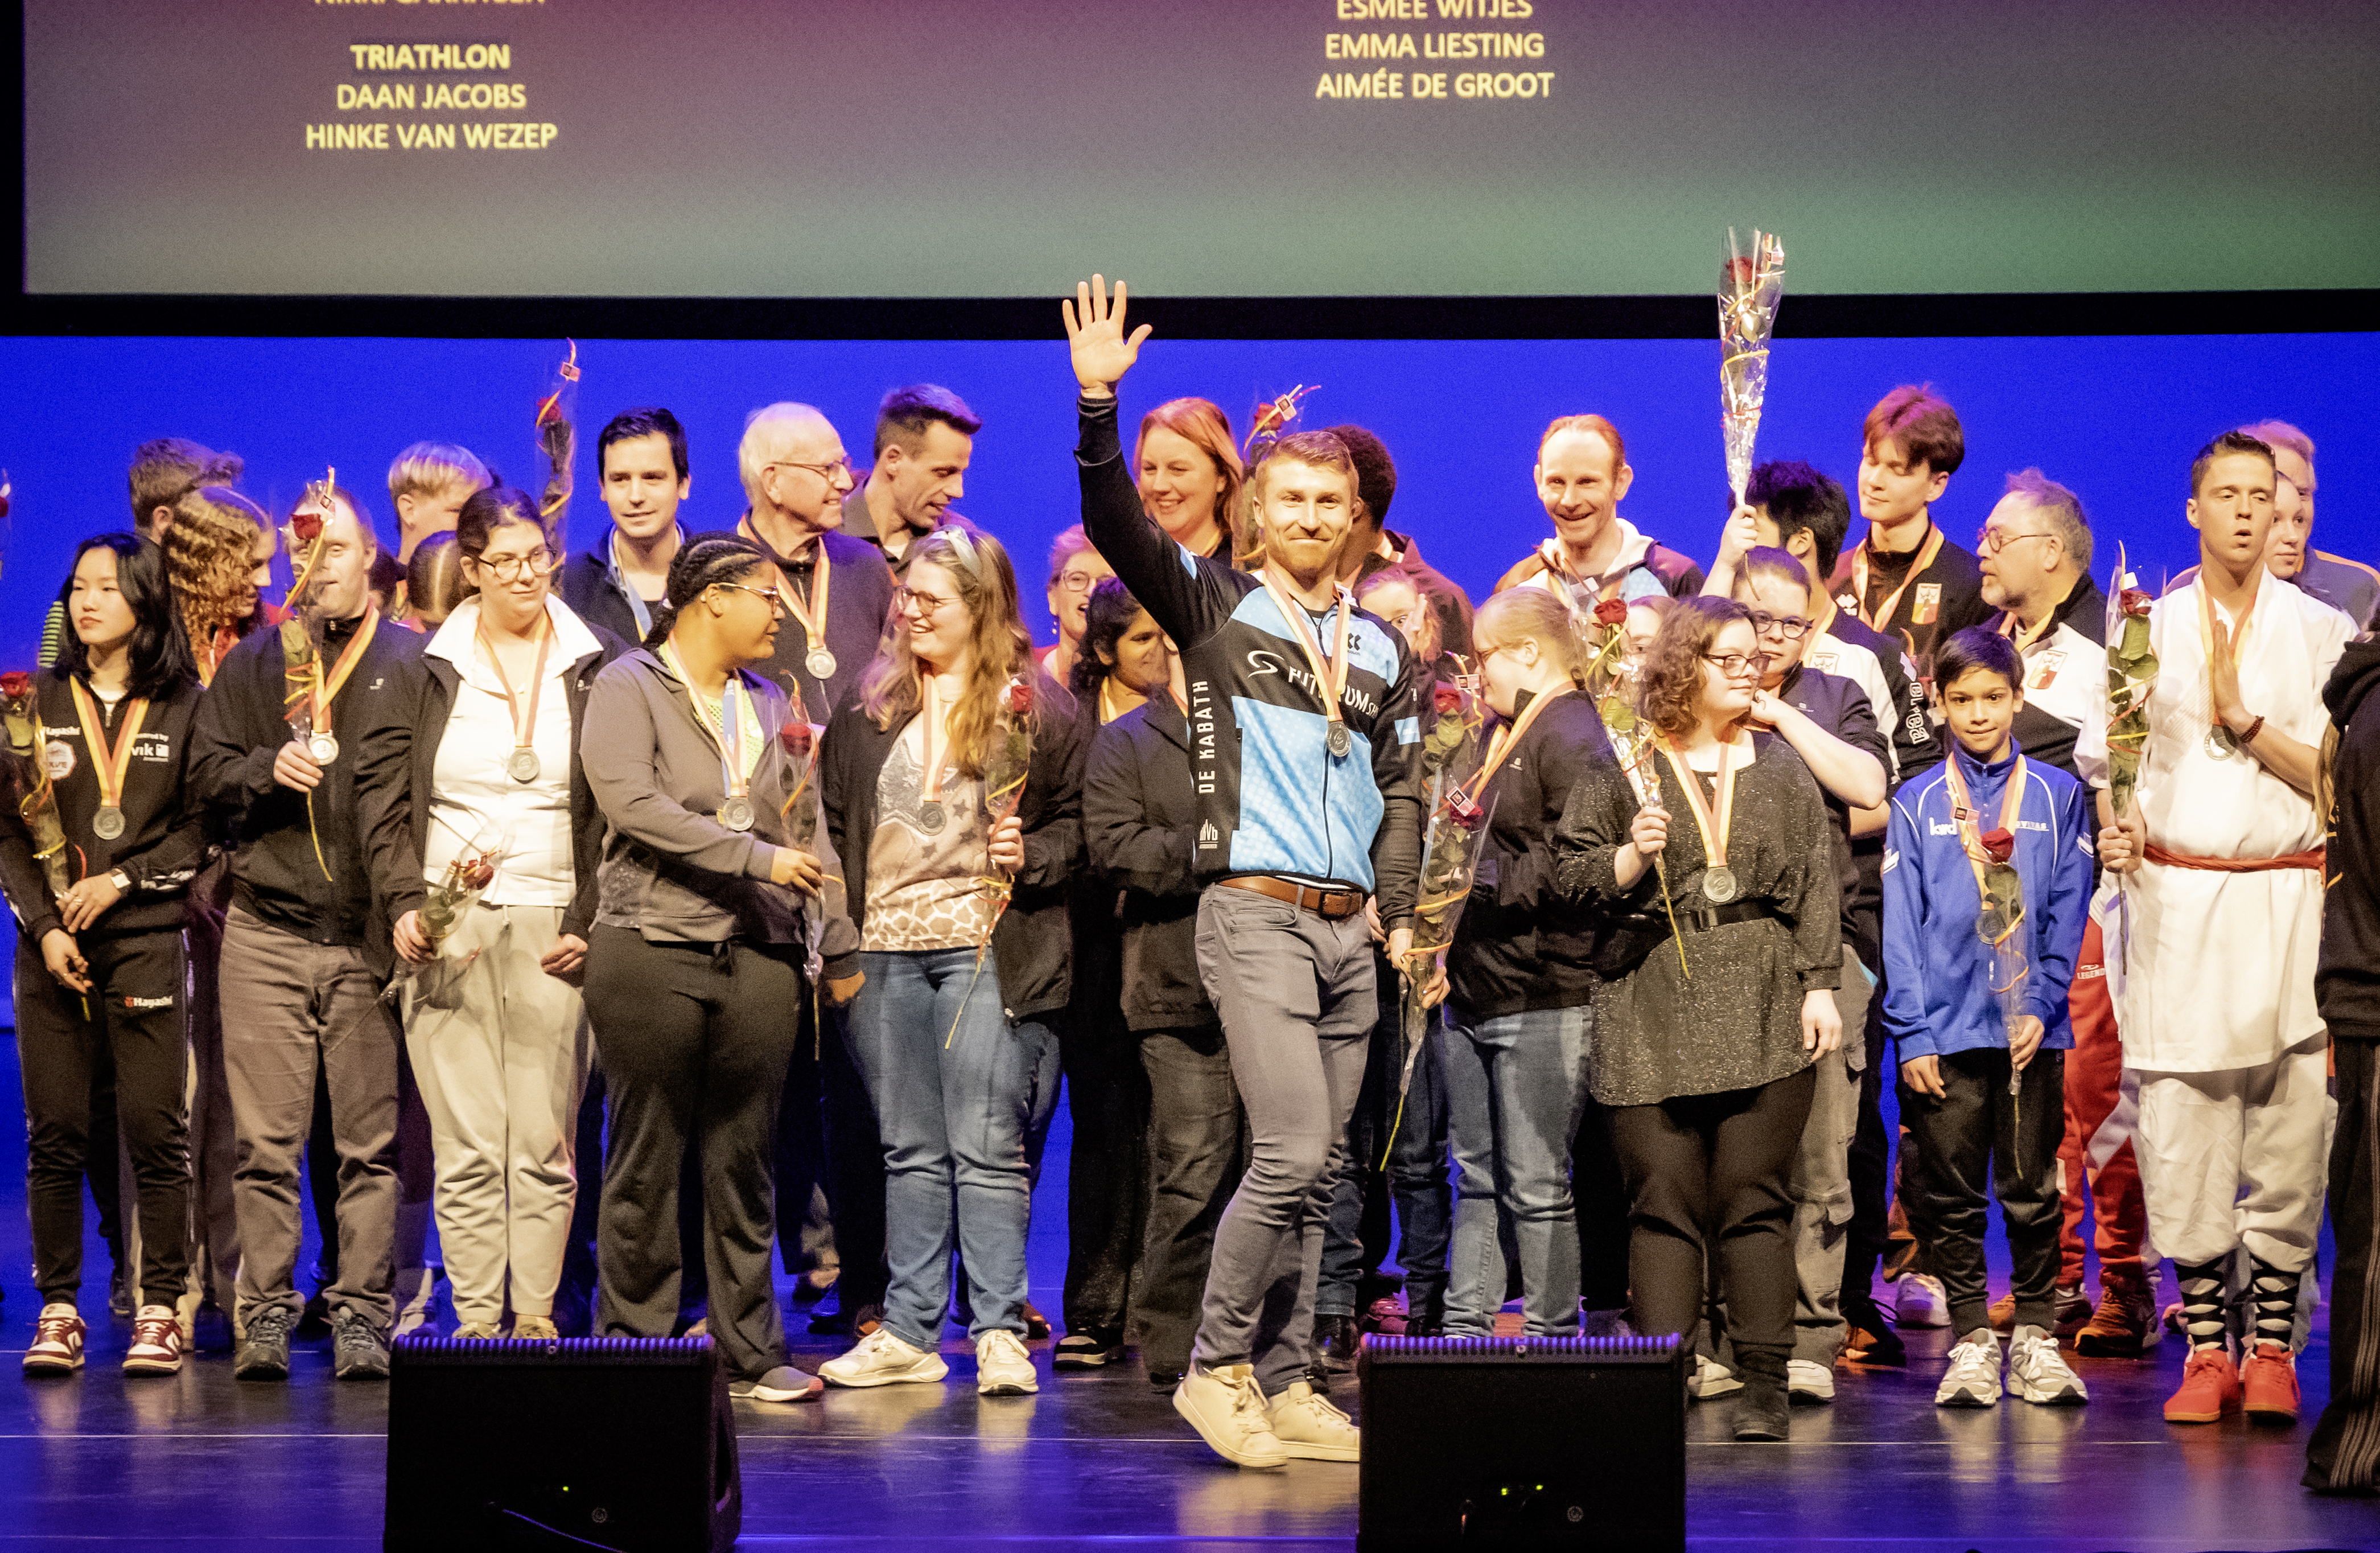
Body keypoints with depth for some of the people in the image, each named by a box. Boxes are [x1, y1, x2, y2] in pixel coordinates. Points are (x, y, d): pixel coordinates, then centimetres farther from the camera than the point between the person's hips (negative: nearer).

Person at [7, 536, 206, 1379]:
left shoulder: (184, 706, 6)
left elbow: (202, 827, 4)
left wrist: (121, 881, -8)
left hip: (147, 939, -1)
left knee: (156, 1129, -4)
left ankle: (160, 1309, 3)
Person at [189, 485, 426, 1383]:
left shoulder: (412, 665, 7)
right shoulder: (251, 664, 15)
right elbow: (205, 771, 11)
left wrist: (413, 899, -9)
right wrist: (269, 769, -9)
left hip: (371, 938, -1)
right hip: (267, 931, 2)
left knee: (371, 1139, 0)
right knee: (266, 1139, -1)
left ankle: (362, 1314, 5)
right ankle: (265, 1313, 4)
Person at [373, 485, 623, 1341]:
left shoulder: (596, 668, 7)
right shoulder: (430, 669, 9)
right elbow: (391, 801, 10)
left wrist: (588, 923, -3)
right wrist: (406, 905, -4)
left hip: (554, 928, 0)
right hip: (449, 928, 0)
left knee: (545, 1146, -1)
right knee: (466, 1149, -3)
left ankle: (536, 1319, 5)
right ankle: (477, 1325, 1)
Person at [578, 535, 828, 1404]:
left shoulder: (764, 703, 19)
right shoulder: (627, 688, -1)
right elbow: (632, 802, -16)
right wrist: (756, 857, -17)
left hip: (757, 954, 5)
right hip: (652, 948, -5)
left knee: (744, 1160, 6)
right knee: (648, 1160, 0)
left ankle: (749, 1354, 10)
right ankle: (637, 1345, 8)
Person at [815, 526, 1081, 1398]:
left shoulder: (1034, 706, 1)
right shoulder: (871, 707, 15)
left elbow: (1082, 820, 3)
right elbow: (833, 819, 18)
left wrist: (1033, 857, -15)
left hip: (988, 946, -5)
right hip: (885, 949, 5)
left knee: (987, 1147, -7)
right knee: (910, 1150, 8)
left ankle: (999, 1333, -3)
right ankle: (909, 1333, 11)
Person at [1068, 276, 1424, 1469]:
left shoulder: (1383, 650, 17)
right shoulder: (1215, 608, 3)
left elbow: (1402, 792, 16)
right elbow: (1118, 525, -11)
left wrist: (1401, 916, 4)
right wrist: (1098, 405, -24)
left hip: (1349, 931, 5)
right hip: (1255, 913, -5)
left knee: (1316, 1169, 6)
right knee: (1293, 1152, -15)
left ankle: (1282, 1384, 12)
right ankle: (1215, 1368, -4)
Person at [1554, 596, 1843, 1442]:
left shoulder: (1780, 767, 13)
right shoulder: (1624, 766, 6)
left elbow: (1816, 884, 10)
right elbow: (1572, 869, 5)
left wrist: (1820, 984, 2)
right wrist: (1631, 857, -13)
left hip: (1764, 1010, 1)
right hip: (1654, 1008, -1)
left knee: (1753, 1195, -2)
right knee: (1663, 1198, -4)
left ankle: (1764, 1381, 1)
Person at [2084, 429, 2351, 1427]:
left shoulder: (2320, 632, 5)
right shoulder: (2146, 631, 10)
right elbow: (2103, 758, 12)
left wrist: (2248, 721, -11)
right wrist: (2115, 827, -7)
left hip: (2289, 900, -1)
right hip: (2174, 902, 1)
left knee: (2290, 1126, -3)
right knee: (2181, 1126, -2)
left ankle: (2271, 1346, 7)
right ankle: (2204, 1350, 6)